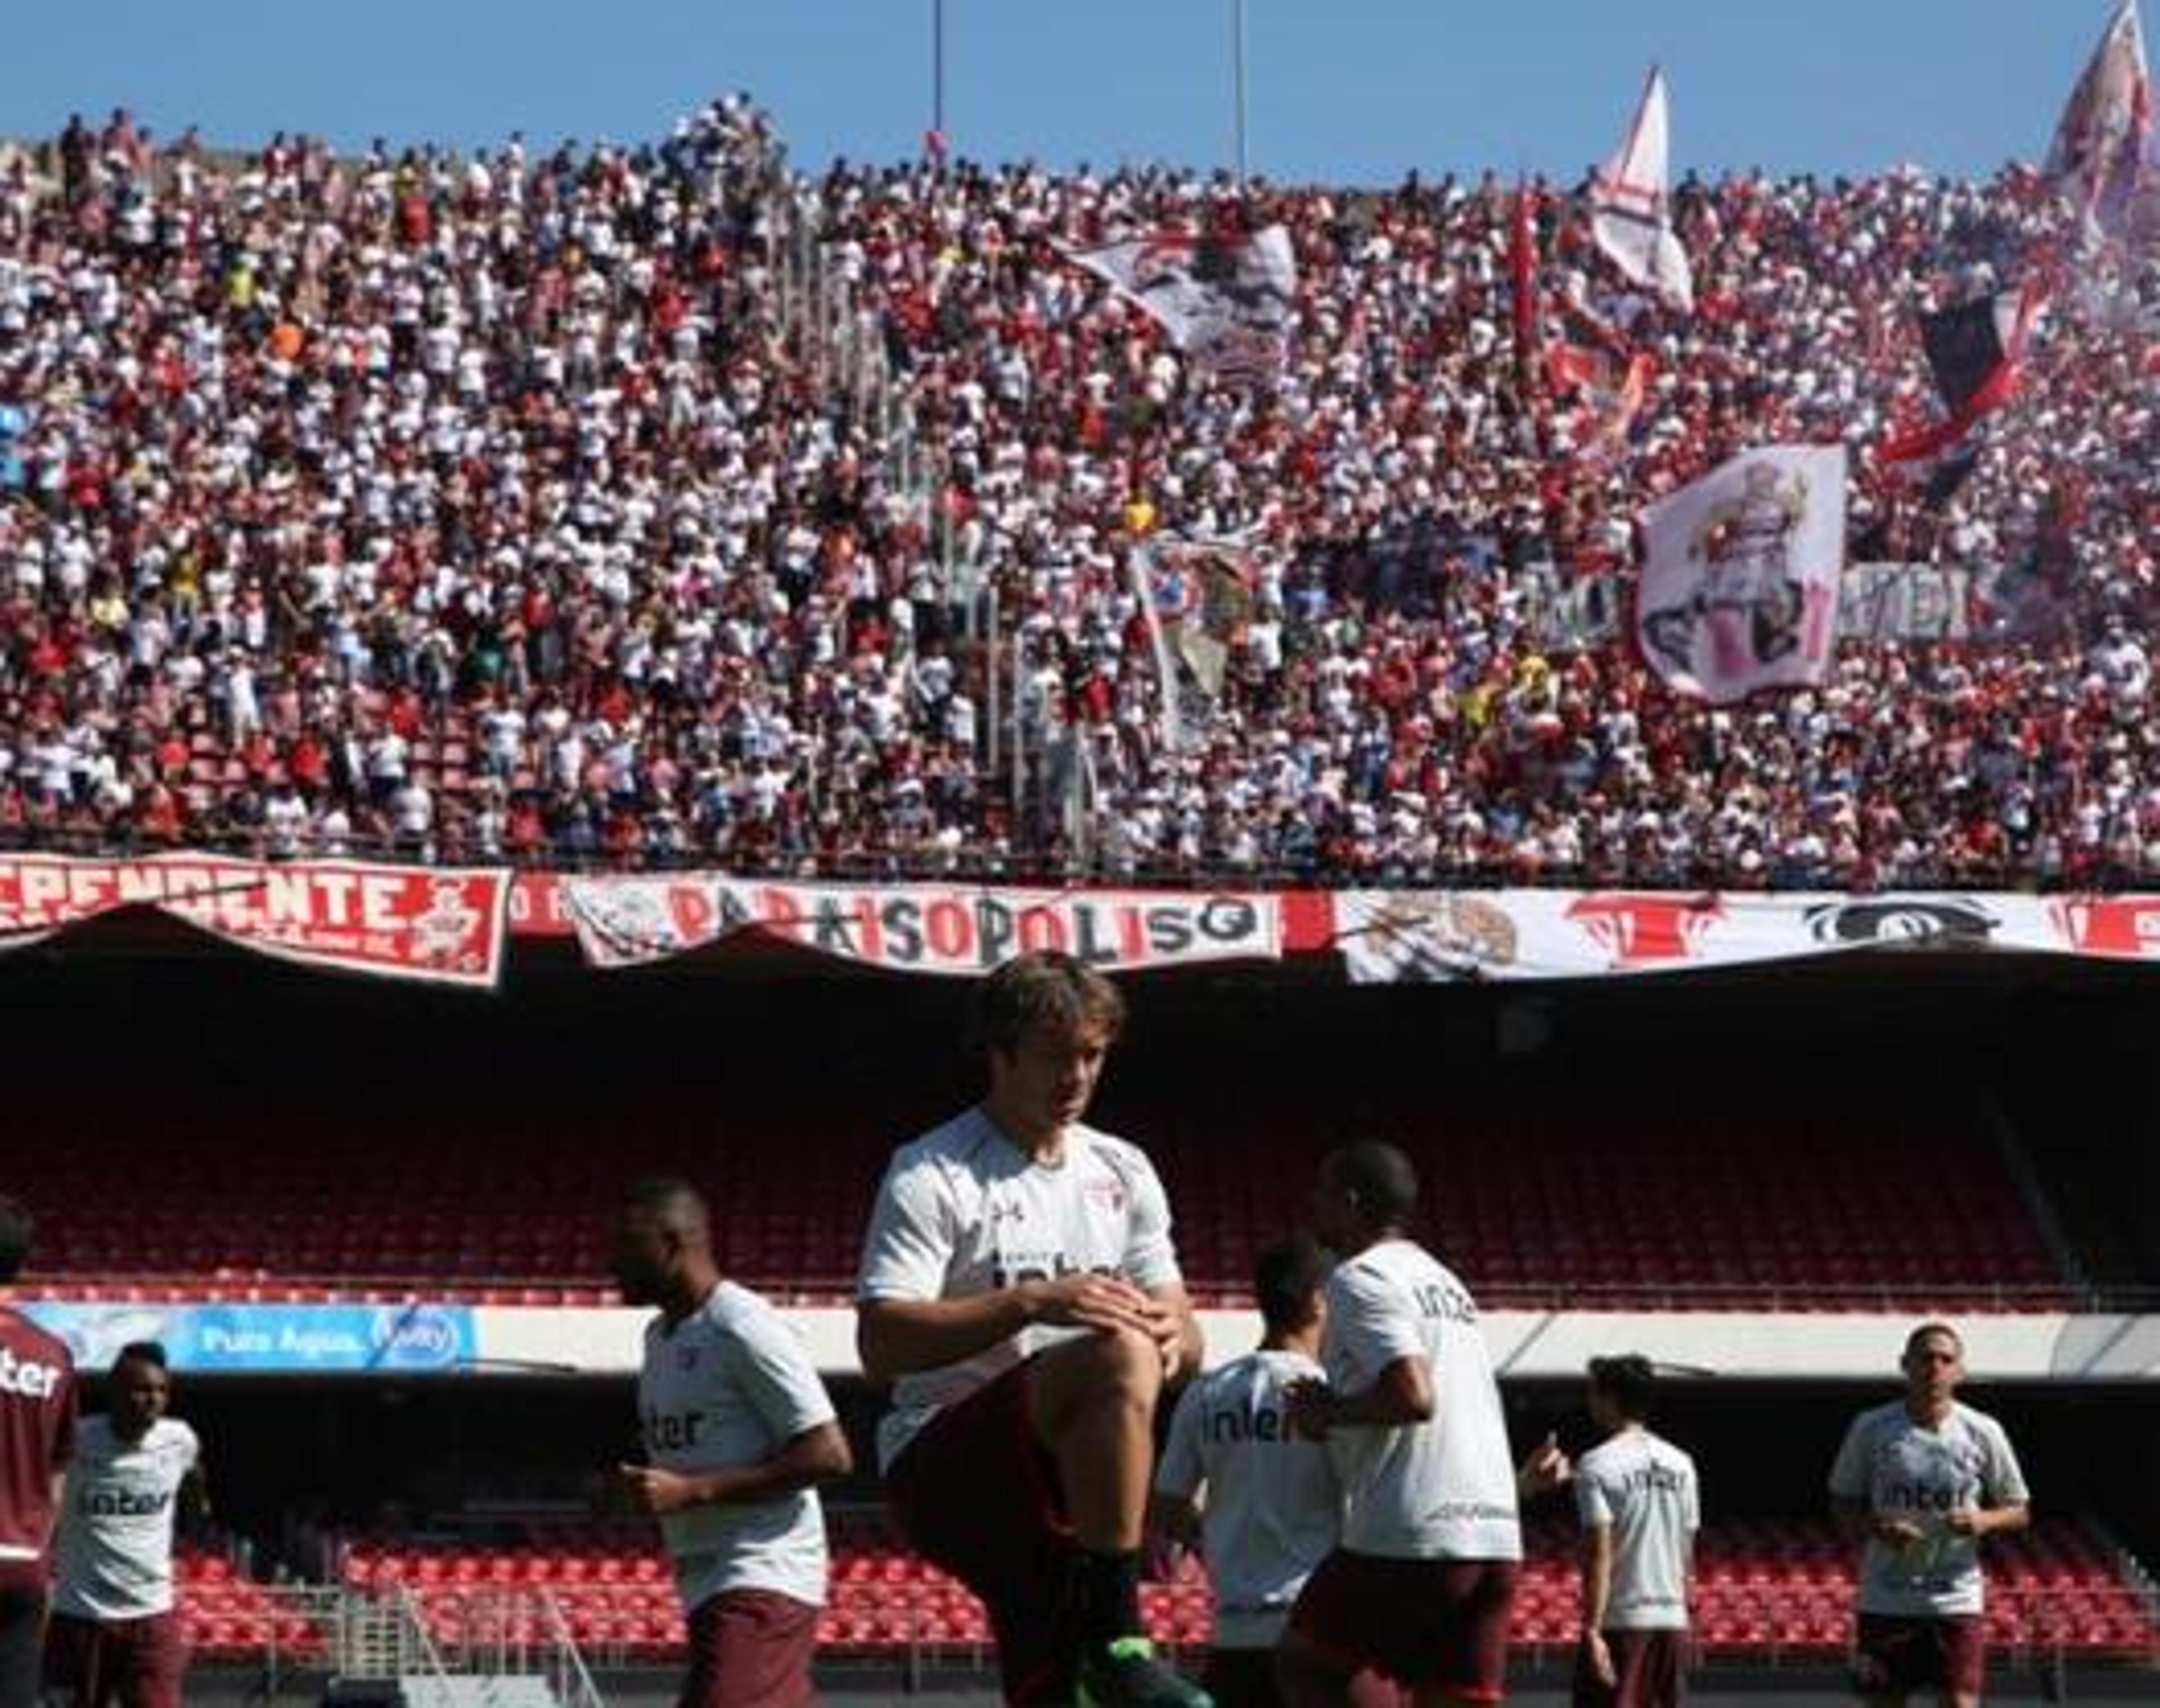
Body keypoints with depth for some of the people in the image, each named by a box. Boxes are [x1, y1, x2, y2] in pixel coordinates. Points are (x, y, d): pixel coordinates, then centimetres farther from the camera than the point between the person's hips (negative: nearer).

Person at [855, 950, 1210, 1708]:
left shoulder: (1122, 1171, 16)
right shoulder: (933, 1174, -4)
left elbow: (1187, 1347, 16)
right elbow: (881, 1345, -15)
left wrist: (1171, 1335, -10)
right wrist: (1030, 1302, -25)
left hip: (1068, 1475, 7)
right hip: (939, 1463, -7)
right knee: (1117, 1357, -31)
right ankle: (1116, 1643, -32)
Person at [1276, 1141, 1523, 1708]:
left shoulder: (1360, 1278, -6)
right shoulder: (1444, 1282, 23)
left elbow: (1413, 1397, -18)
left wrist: (1328, 1414, -3)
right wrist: (1340, 1409, 21)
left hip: (1411, 1536, -8)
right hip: (1495, 1535, 8)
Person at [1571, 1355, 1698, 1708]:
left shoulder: (1598, 1464, -9)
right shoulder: (1681, 1464, 11)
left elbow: (1600, 1555, -16)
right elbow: (1688, 1556, 14)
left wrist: (1592, 1630, -17)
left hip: (1621, 1621, -6)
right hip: (1673, 1619, 7)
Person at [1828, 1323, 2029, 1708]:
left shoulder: (1982, 1432, -1)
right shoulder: (1871, 1428, -1)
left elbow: (2019, 1511, 6)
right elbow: (1842, 1503, 7)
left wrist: (1984, 1521, -16)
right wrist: (1876, 1529, -14)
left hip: (1956, 1600, 0)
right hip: (1885, 1600, 1)